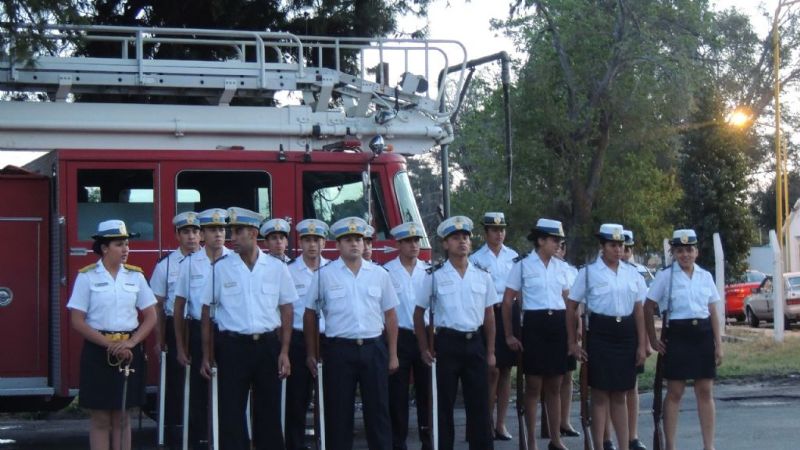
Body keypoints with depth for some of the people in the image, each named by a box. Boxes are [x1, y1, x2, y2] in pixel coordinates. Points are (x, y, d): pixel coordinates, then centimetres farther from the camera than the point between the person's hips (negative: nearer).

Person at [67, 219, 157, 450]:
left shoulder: (135, 276, 6)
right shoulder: (87, 277, -4)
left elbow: (151, 317, 6)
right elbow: (77, 321, -7)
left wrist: (130, 343, -10)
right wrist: (109, 345, -14)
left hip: (129, 351, 3)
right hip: (98, 351, -3)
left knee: (122, 417, 8)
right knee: (100, 419, 0)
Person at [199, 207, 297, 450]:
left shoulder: (277, 268, 2)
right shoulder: (220, 268, 1)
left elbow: (286, 311, 5)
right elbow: (207, 312, 4)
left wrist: (284, 352, -1)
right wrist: (206, 356, 2)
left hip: (268, 345, 1)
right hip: (232, 345, -1)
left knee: (269, 411, 8)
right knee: (231, 412, 2)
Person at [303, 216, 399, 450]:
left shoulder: (379, 274, 7)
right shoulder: (324, 275, 2)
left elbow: (390, 315, 10)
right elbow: (310, 315, 7)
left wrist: (393, 354, 6)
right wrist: (311, 354, 4)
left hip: (374, 349, 1)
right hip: (339, 350, -1)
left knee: (378, 410, 5)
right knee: (338, 413, 3)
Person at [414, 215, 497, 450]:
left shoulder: (483, 276, 6)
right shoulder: (435, 277, -1)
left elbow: (489, 315, 10)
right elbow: (419, 313, 5)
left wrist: (490, 351, 7)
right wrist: (424, 349, 1)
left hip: (475, 343, 2)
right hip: (447, 343, -2)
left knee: (479, 402, 5)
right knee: (444, 403, 4)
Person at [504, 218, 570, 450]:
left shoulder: (561, 266, 10)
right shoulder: (522, 265, -4)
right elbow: (507, 302, -2)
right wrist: (509, 335, -5)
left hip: (559, 325, 4)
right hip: (534, 325, -4)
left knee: (554, 387, 10)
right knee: (533, 386, 3)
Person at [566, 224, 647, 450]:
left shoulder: (632, 273, 8)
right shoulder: (588, 272, -2)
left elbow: (638, 310, 10)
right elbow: (571, 306, 1)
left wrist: (641, 345, 5)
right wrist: (573, 342, -2)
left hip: (626, 335, 3)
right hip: (600, 335, -3)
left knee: (620, 394, 11)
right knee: (600, 395, 1)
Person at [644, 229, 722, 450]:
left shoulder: (705, 276, 8)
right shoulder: (665, 276, -2)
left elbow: (713, 312, 10)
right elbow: (648, 308, 1)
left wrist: (718, 344, 6)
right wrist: (653, 339, -2)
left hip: (703, 334, 3)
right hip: (676, 335, -3)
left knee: (705, 391, 5)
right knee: (674, 392, 2)